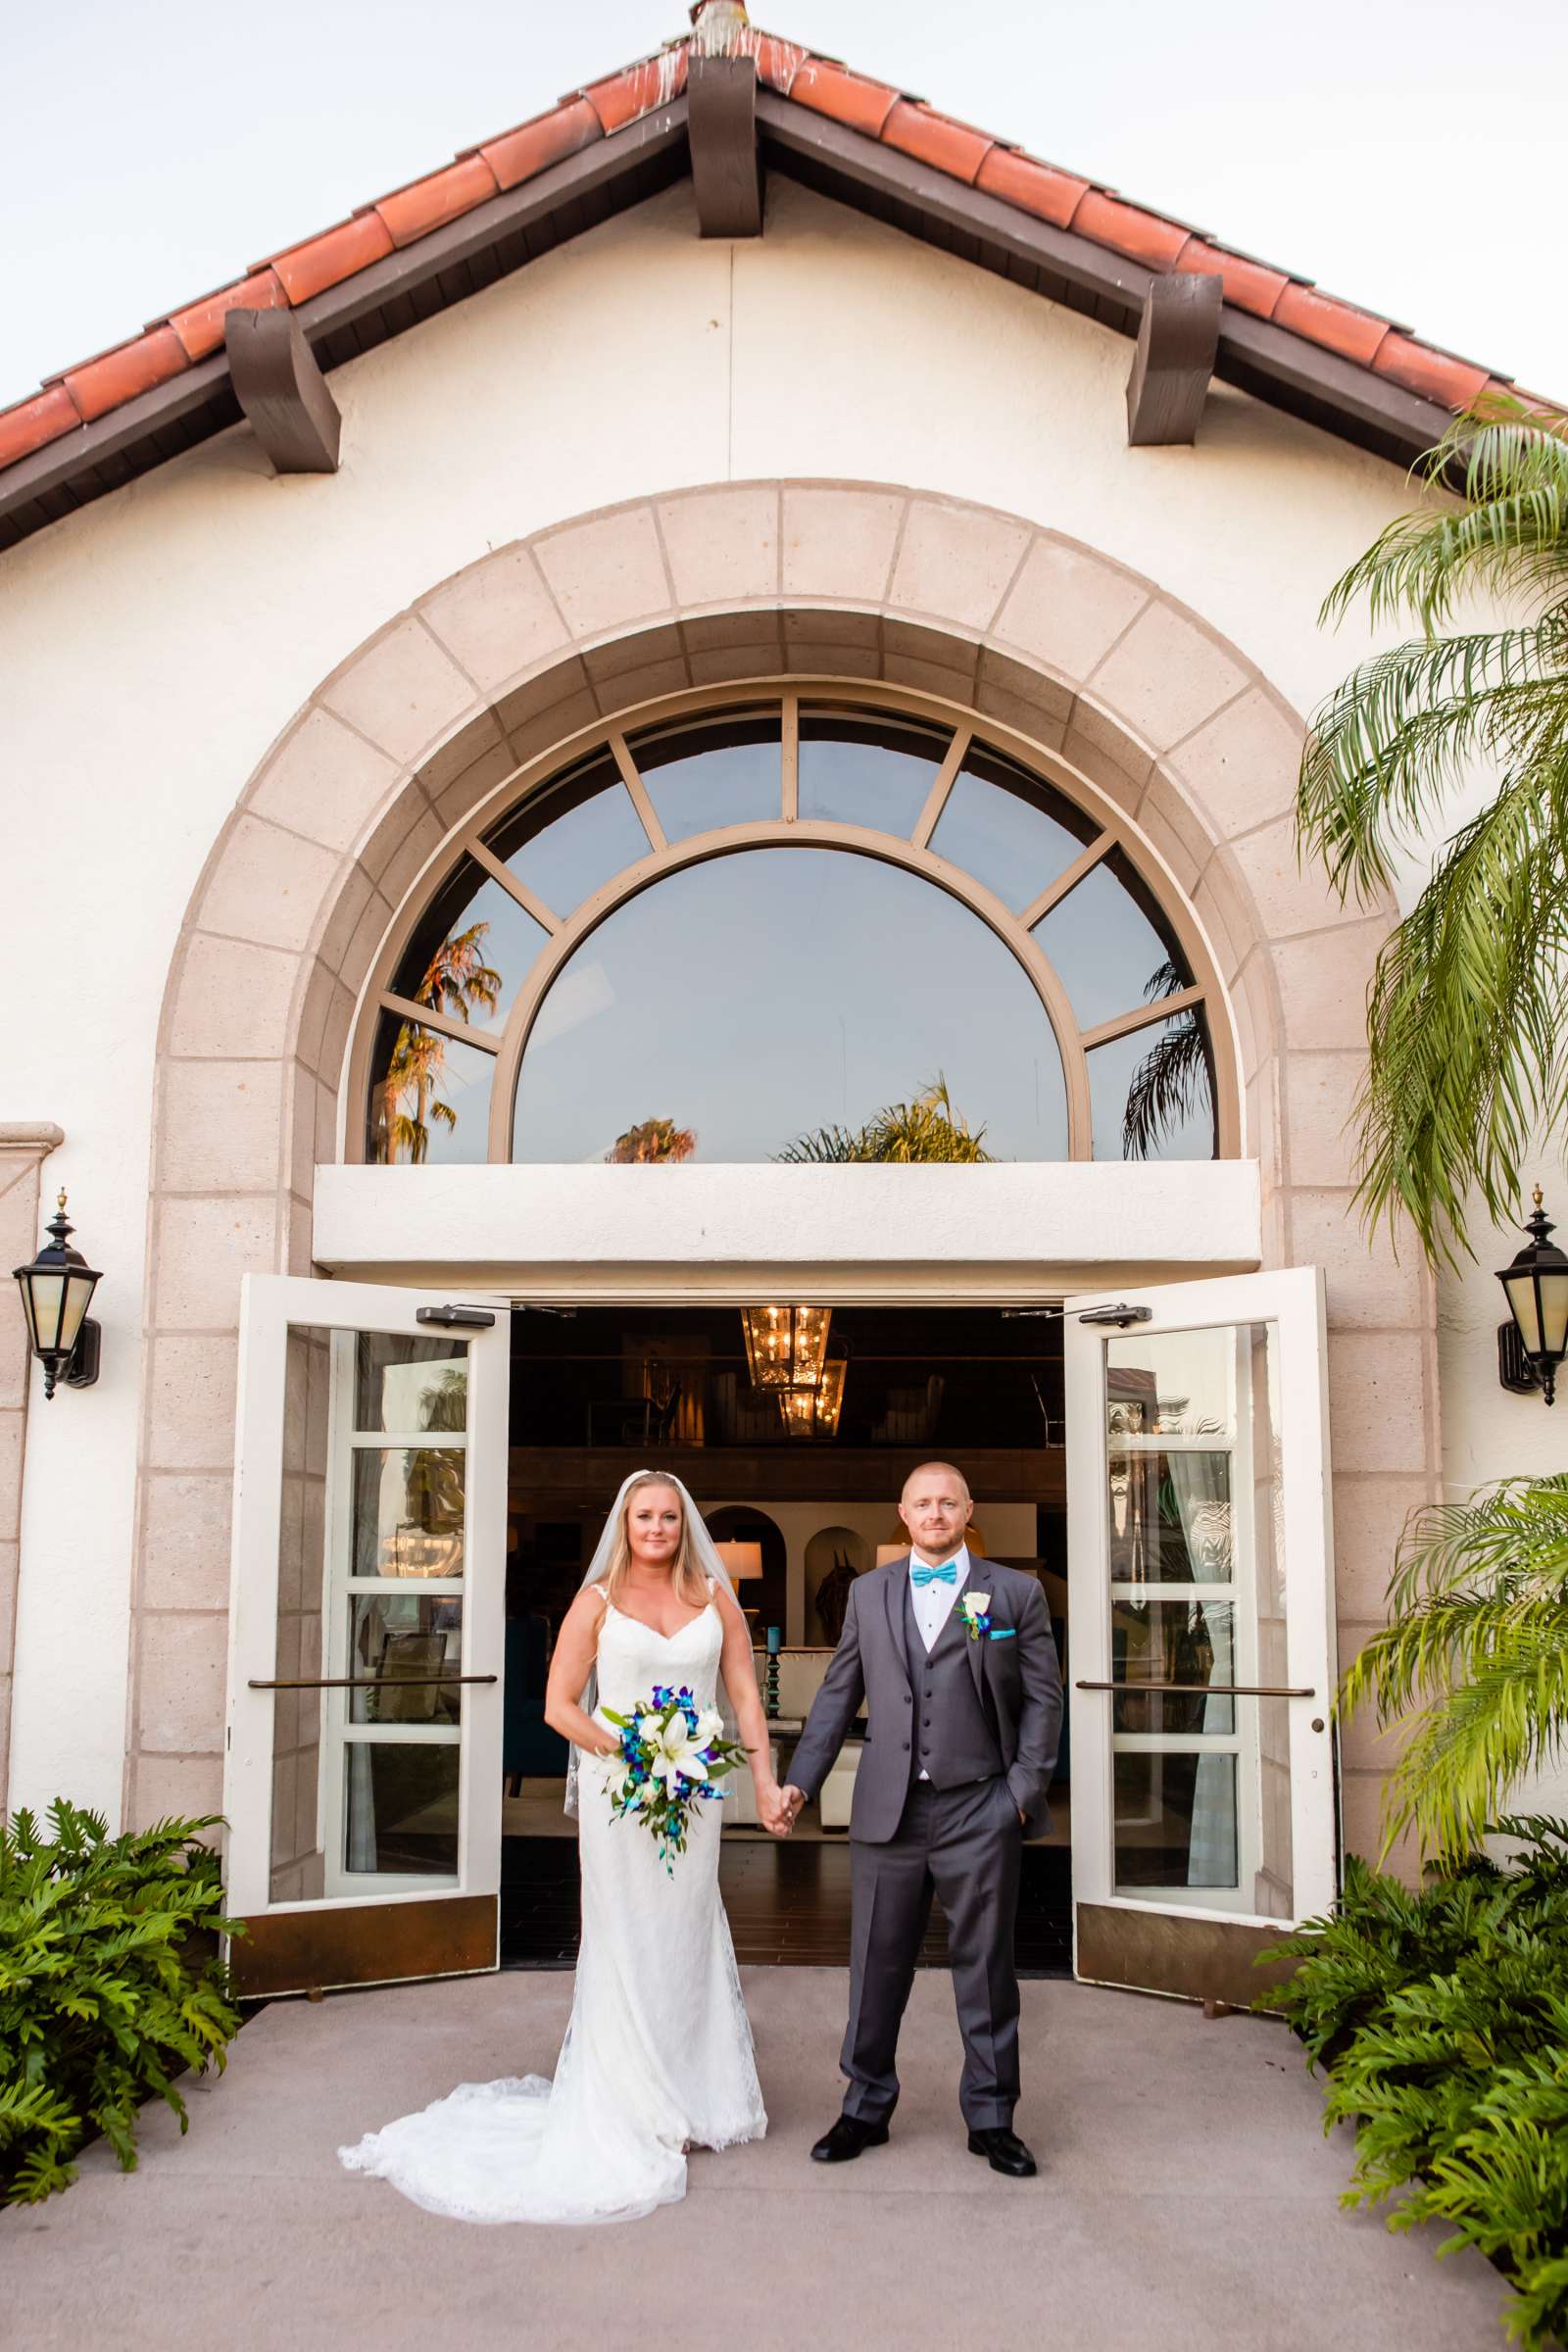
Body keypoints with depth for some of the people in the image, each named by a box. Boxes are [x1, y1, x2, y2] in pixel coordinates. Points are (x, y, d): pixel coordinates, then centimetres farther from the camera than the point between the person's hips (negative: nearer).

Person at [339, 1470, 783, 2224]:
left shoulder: (714, 1597, 5)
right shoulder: (598, 1603, -2)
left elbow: (745, 1694, 5)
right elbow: (559, 1705, -3)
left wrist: (764, 1781, -3)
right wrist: (629, 1754, -14)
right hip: (617, 1795, -3)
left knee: (686, 1940, 13)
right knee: (626, 1948, 4)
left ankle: (692, 2097, 30)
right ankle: (636, 2108, 18)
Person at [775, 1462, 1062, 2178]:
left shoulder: (1015, 1592, 4)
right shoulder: (868, 1593, 11)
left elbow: (1042, 1696, 2)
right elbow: (838, 1693, 12)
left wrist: (1026, 1788, -6)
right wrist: (801, 1781, 5)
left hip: (979, 1812, -2)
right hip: (887, 1811, 2)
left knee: (986, 1968, 7)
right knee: (876, 1966, 9)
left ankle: (991, 2118, 22)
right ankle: (865, 2108, 25)